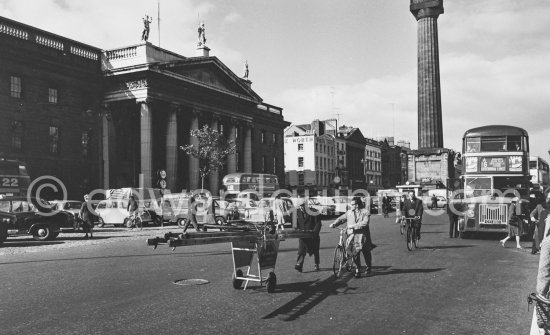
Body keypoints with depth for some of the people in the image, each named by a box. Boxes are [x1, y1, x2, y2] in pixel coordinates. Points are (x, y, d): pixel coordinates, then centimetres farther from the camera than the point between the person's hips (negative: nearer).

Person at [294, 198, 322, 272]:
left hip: (313, 235, -2)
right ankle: (299, 266, -19)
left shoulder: (314, 212, -10)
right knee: (301, 251, -11)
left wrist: (315, 232, -25)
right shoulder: (298, 212, 3)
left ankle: (317, 265, 26)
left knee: (315, 251, 11)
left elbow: (318, 224, -12)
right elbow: (297, 223, 7)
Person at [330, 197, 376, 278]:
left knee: (366, 253, 8)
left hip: (362, 235, -2)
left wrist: (353, 226, -21)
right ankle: (358, 270, 14)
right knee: (355, 253, -2)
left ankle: (369, 267, 34)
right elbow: (341, 219, 9)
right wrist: (334, 224, -8)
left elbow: (365, 223, -16)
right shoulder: (349, 212, 9)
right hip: (352, 236, 2)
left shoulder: (365, 212, -3)